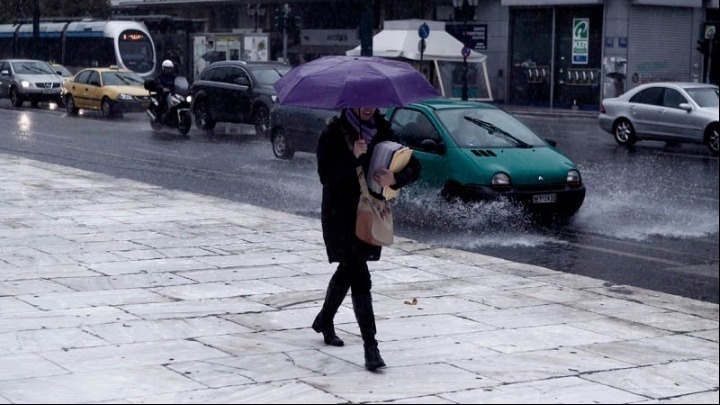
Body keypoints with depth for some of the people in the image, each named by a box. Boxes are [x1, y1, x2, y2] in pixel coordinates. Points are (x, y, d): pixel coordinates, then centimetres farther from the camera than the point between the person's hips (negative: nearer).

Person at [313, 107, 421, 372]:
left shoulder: (383, 132, 3)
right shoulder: (333, 134, -9)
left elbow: (413, 166, 0)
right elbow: (326, 176, -18)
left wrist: (394, 179, -20)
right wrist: (352, 156, -29)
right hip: (341, 216, -5)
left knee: (348, 270, 21)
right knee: (360, 278, -13)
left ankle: (324, 321, 45)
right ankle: (370, 347, -14)